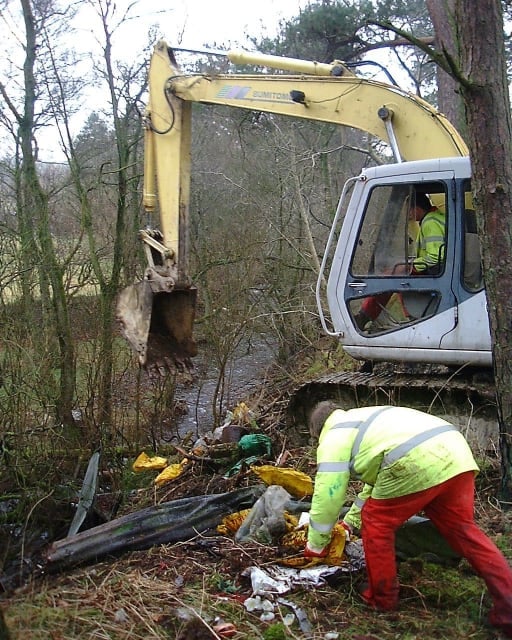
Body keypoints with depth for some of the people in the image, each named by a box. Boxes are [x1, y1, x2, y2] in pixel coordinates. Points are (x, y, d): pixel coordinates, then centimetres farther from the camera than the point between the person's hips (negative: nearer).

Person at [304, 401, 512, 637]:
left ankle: (382, 599, 24)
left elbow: (327, 495, 11)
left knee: (376, 521, 14)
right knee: (463, 529, 18)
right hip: (455, 452, 8)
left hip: (417, 465, -8)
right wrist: (350, 521, 57)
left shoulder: (333, 436, 16)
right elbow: (376, 479, 50)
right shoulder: (365, 422, 40)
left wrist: (315, 545, 24)